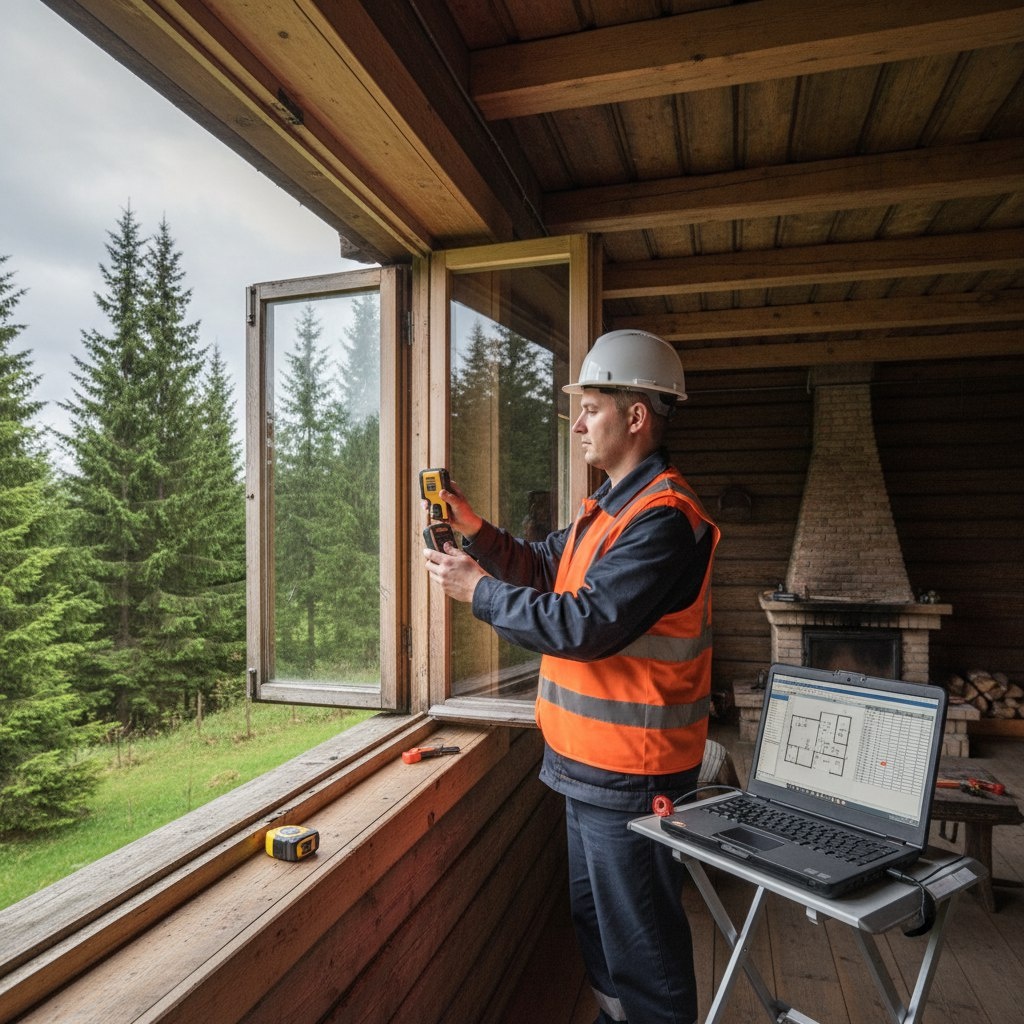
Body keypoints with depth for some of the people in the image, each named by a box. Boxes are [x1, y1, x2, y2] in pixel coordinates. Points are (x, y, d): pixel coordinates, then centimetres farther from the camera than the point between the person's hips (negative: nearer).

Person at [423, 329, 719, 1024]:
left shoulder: (663, 518, -23)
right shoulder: (614, 504, 10)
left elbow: (584, 624, -29)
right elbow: (542, 567, 13)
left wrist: (478, 589, -19)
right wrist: (474, 529, -2)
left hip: (630, 775, -10)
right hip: (592, 761, 10)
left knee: (640, 939, 10)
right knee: (595, 914, 27)